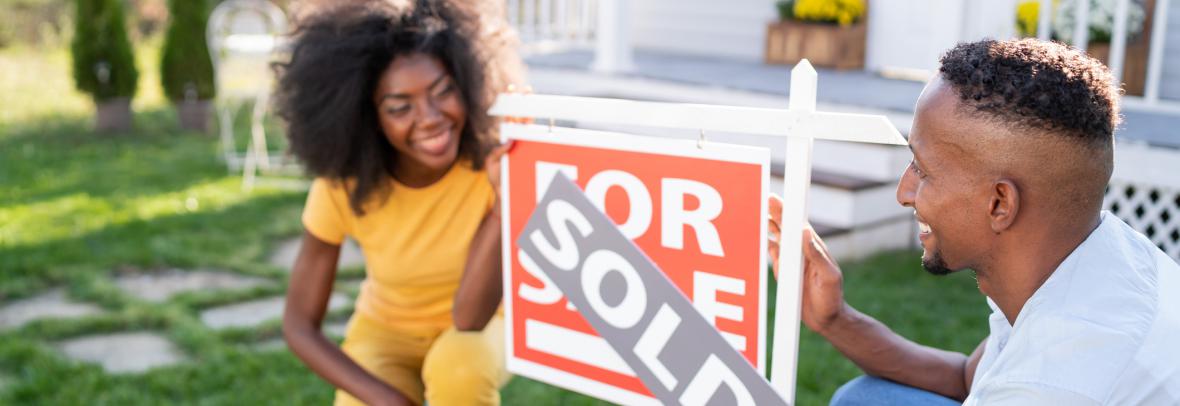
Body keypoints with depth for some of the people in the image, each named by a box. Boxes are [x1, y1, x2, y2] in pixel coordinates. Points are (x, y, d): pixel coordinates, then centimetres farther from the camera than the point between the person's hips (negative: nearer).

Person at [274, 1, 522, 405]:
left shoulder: (494, 163, -27)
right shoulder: (341, 188, -25)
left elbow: (470, 317, -31)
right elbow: (299, 325, -15)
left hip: (476, 328, 0)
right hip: (386, 331, 1)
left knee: (459, 370, -35)